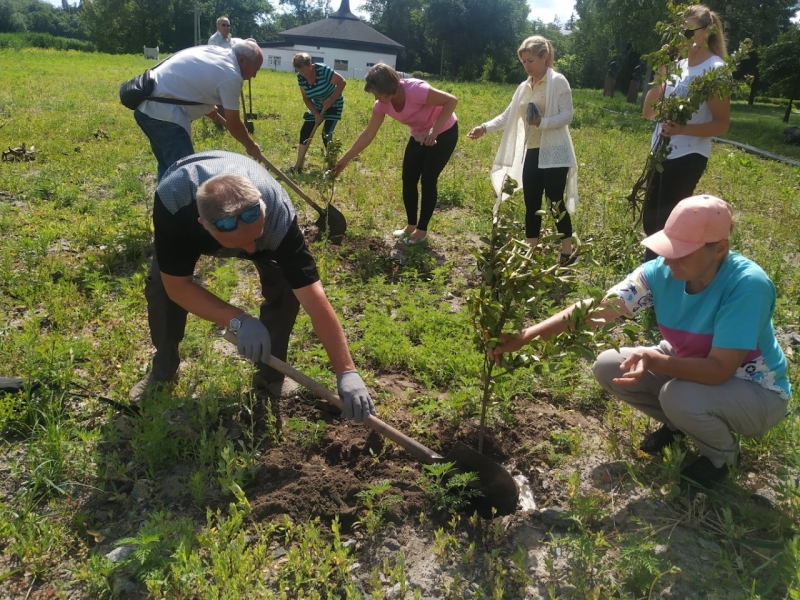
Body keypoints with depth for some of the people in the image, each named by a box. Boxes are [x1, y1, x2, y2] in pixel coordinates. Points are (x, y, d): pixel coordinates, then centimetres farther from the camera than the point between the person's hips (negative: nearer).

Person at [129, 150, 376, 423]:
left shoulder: (279, 216, -45)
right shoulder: (172, 202, -45)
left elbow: (315, 300, -45)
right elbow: (176, 285, -33)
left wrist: (346, 373, -46)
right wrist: (239, 320, -45)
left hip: (253, 218, 0)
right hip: (185, 209, 1)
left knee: (285, 288, -21)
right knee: (160, 284, -18)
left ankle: (271, 379, 2)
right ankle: (163, 370, 9)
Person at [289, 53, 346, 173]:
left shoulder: (323, 70, -29)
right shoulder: (301, 77, -12)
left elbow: (342, 82, -26)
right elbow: (306, 98, -5)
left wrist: (331, 100, -31)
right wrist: (316, 114, -15)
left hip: (333, 105, -6)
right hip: (317, 106, 6)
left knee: (327, 134, -15)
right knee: (305, 131, -1)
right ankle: (298, 164, 6)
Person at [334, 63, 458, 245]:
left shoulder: (416, 90, -34)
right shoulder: (383, 104, -14)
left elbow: (451, 100, -28)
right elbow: (368, 135, -7)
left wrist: (434, 130, -36)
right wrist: (345, 159, -8)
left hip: (444, 133, -6)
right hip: (419, 136, 7)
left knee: (428, 180, -7)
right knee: (408, 179, 3)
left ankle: (422, 230, 6)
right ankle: (411, 226, 18)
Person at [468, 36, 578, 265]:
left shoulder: (558, 81, -5)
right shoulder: (524, 87, 14)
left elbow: (567, 115, -11)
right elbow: (507, 116, 11)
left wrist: (542, 122, -27)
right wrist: (484, 128, -4)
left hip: (554, 153, -6)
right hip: (531, 154, 7)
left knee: (556, 202, -6)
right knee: (531, 205, 7)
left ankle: (567, 254, 4)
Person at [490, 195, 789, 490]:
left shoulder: (747, 285, -33)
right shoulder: (661, 271, -20)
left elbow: (719, 370, -35)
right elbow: (596, 308, -28)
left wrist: (654, 361, -52)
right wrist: (527, 335, -38)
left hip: (756, 391, -5)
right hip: (690, 366, 5)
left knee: (680, 396, -35)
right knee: (607, 366, -10)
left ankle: (722, 455, 1)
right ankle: (676, 423, 16)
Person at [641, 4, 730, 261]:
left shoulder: (716, 70, -9)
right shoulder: (678, 66, 10)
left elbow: (722, 124, -12)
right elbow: (648, 112, 7)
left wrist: (682, 129, -28)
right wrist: (660, 73, -3)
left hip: (688, 157, -7)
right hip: (661, 153, 7)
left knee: (665, 225, -3)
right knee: (651, 220, 13)